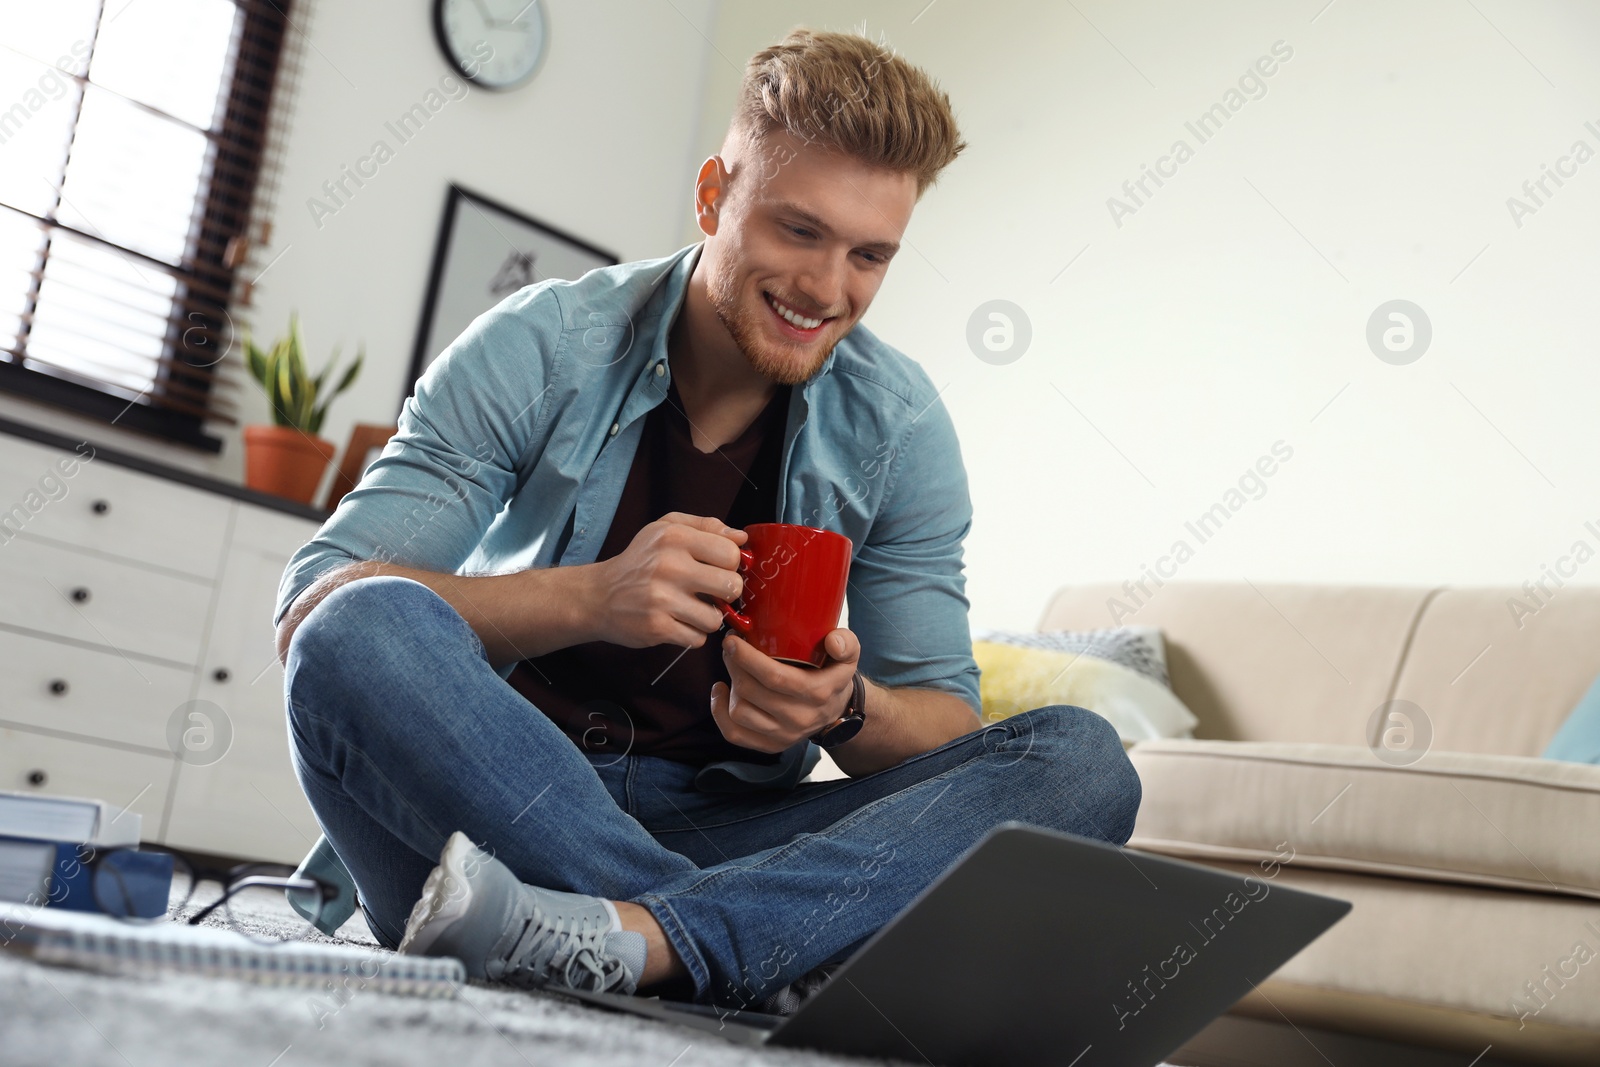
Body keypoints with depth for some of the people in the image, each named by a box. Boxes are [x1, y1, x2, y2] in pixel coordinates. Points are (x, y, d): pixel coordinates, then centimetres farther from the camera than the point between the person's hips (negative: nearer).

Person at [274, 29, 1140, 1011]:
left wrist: (849, 708, -21)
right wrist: (588, 598, -29)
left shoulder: (897, 427, 1)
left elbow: (946, 725, 4)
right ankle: (764, 956, -32)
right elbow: (312, 609, -13)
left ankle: (637, 933, -37)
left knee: (1080, 761, -19)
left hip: (725, 831, 3)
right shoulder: (542, 351, -6)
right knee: (368, 628, -32)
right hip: (501, 799, -2)